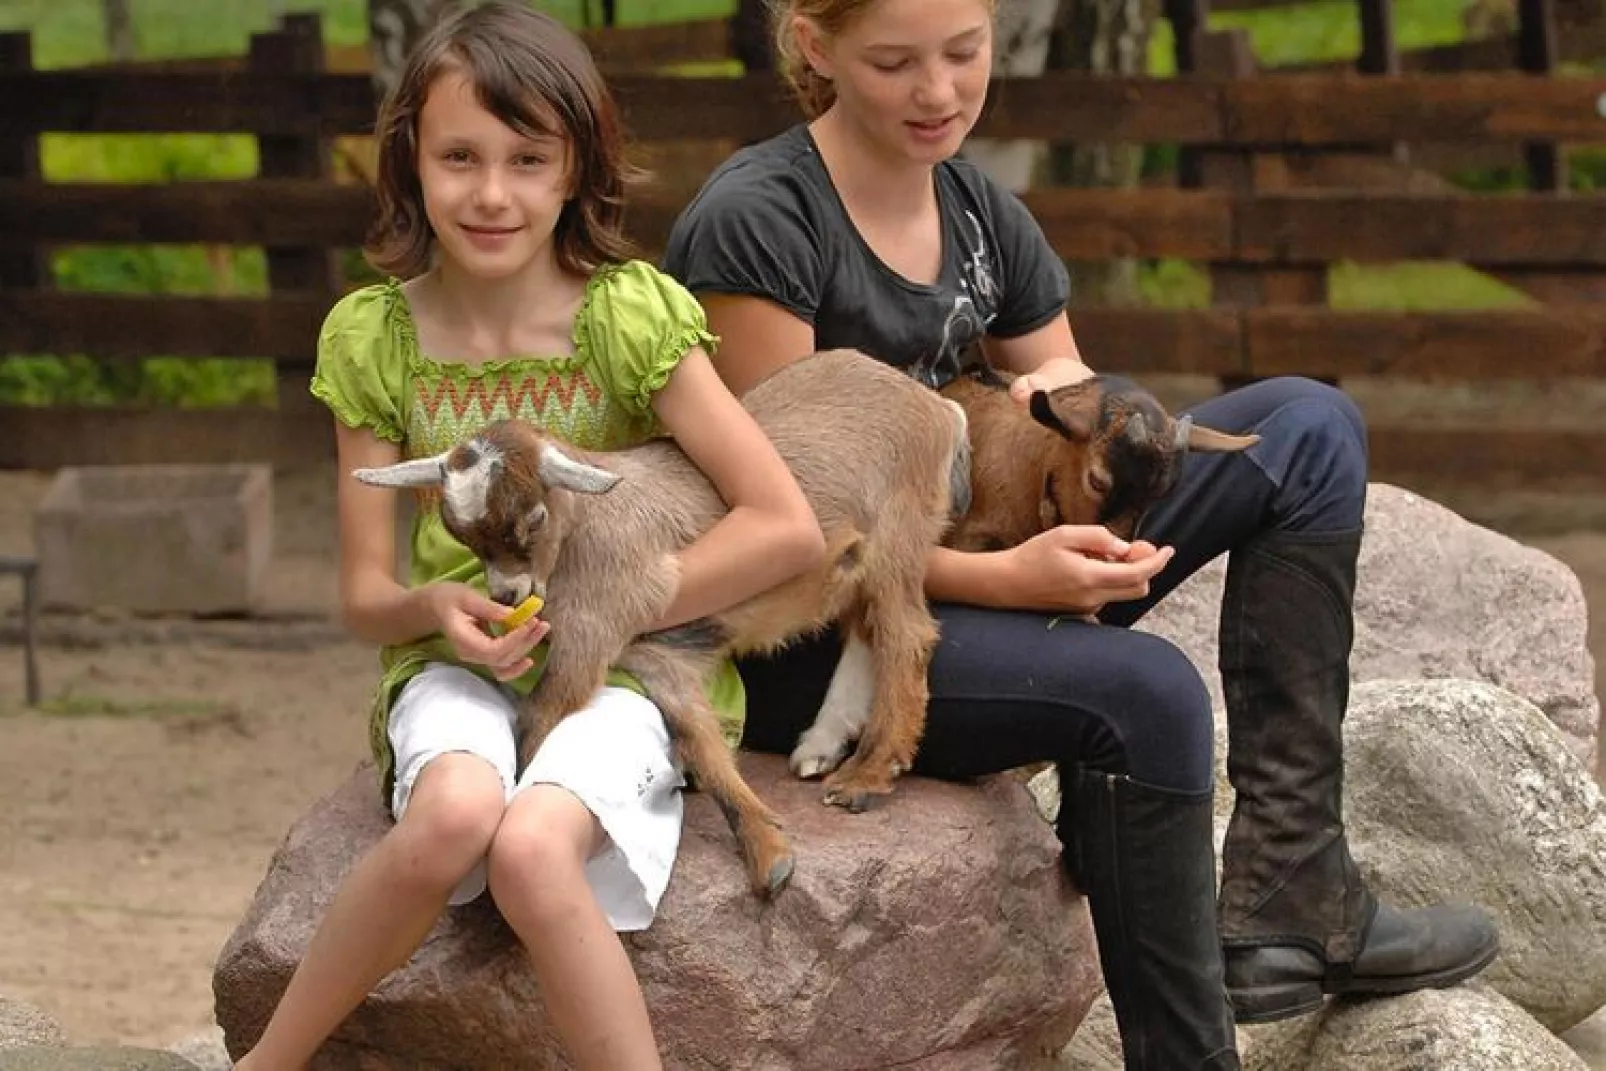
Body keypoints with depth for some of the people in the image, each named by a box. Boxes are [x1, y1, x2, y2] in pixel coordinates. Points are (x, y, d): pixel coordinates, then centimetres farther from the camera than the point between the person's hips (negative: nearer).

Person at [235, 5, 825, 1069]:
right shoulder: (375, 337, 1)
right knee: (455, 809, -34)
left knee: (532, 846, -35)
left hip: (622, 666, -2)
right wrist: (433, 606, -18)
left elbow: (788, 526, -12)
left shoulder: (629, 315, -8)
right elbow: (365, 594, 6)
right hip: (455, 664, 2)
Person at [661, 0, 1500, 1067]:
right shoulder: (755, 221, -16)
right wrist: (1005, 579, -29)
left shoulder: (982, 215, 7)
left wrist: (1066, 396, -11)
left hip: (958, 569, 8)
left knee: (1310, 428, -2)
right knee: (1142, 692, -33)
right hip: (796, 642, -8)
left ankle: (1289, 891, -12)